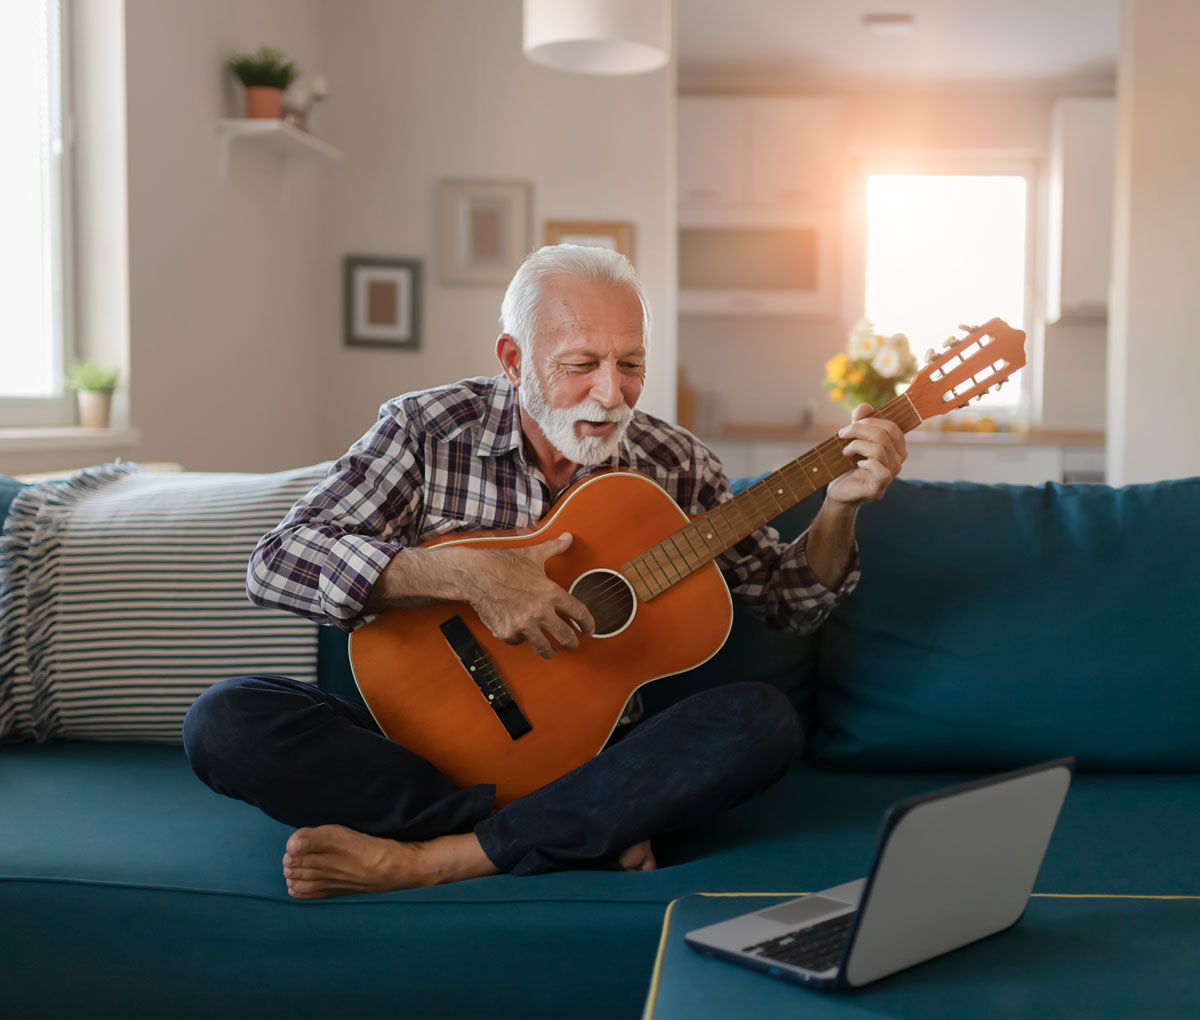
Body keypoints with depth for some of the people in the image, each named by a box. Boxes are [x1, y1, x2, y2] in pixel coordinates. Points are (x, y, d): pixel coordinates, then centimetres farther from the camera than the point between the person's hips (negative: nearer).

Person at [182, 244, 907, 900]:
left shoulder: (674, 465, 0)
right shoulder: (427, 430, -7)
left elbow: (790, 600, 8)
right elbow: (277, 563, -17)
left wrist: (840, 506, -11)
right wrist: (465, 575, -29)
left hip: (590, 753, 1)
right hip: (427, 746, -1)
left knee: (765, 721, -25)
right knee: (225, 719, -25)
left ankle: (421, 861, -29)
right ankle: (594, 834, -26)